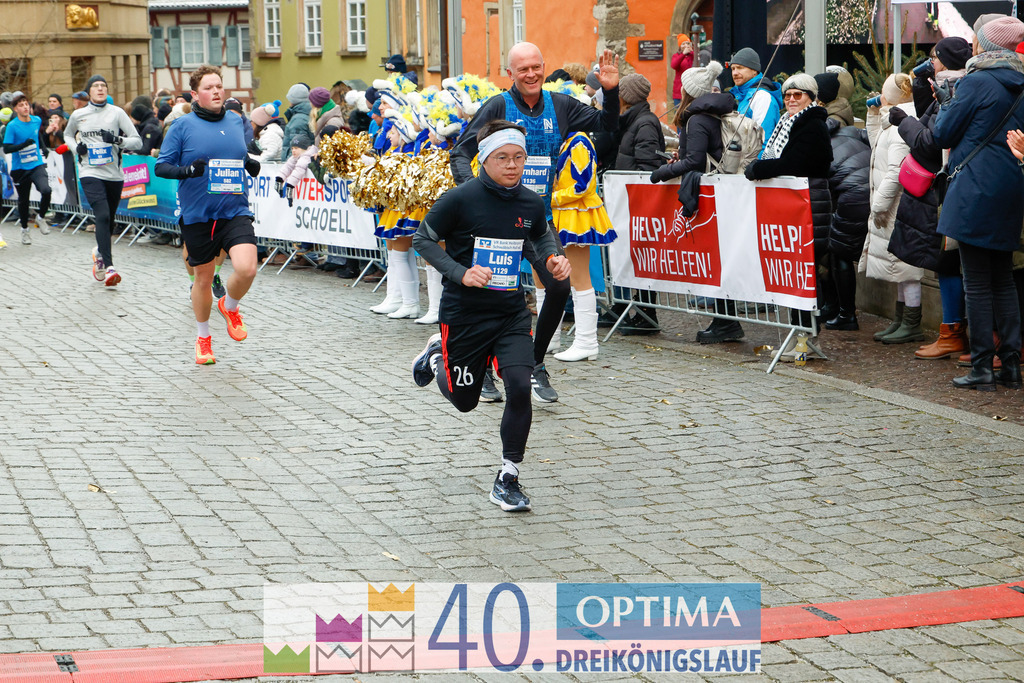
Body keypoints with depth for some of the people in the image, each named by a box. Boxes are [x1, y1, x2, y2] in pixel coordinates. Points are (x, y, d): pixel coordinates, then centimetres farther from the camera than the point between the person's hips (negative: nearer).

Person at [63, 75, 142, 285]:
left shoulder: (117, 113, 1)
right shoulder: (78, 115, 5)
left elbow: (137, 141, -1)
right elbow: (67, 134, 25)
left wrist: (117, 139, -18)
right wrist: (76, 147, 4)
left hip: (114, 175, 2)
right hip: (90, 173, -2)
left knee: (109, 220, 13)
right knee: (102, 216, -19)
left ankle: (100, 252, 43)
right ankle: (108, 267, -24)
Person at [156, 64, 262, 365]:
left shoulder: (236, 122, 8)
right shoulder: (183, 126, -4)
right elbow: (161, 166, -4)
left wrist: (250, 164, 4)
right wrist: (185, 171, -22)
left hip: (235, 210, 2)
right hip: (198, 214, -2)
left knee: (246, 268, -19)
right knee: (204, 279, 10)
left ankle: (230, 306, 15)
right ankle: (203, 337, 34)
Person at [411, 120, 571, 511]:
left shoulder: (532, 204, -2)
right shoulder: (460, 200, -15)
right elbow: (423, 239, -6)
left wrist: (551, 260, -3)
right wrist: (460, 273, -19)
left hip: (512, 313, 3)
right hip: (464, 314, -2)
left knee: (519, 387, -17)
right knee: (464, 401, 12)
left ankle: (507, 479, -1)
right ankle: (437, 355, 46)